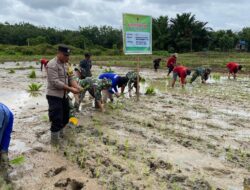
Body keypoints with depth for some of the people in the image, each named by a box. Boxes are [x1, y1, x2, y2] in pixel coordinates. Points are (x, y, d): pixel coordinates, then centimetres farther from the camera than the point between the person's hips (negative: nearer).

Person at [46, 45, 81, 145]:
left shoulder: (65, 64, 10)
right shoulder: (52, 65, -17)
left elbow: (70, 78, 11)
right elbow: (55, 82, -24)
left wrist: (76, 86, -9)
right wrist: (71, 89, -24)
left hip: (64, 95, 8)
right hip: (54, 96, -8)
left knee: (65, 117, 19)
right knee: (57, 118, -6)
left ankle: (60, 132, 41)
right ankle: (54, 139, 12)